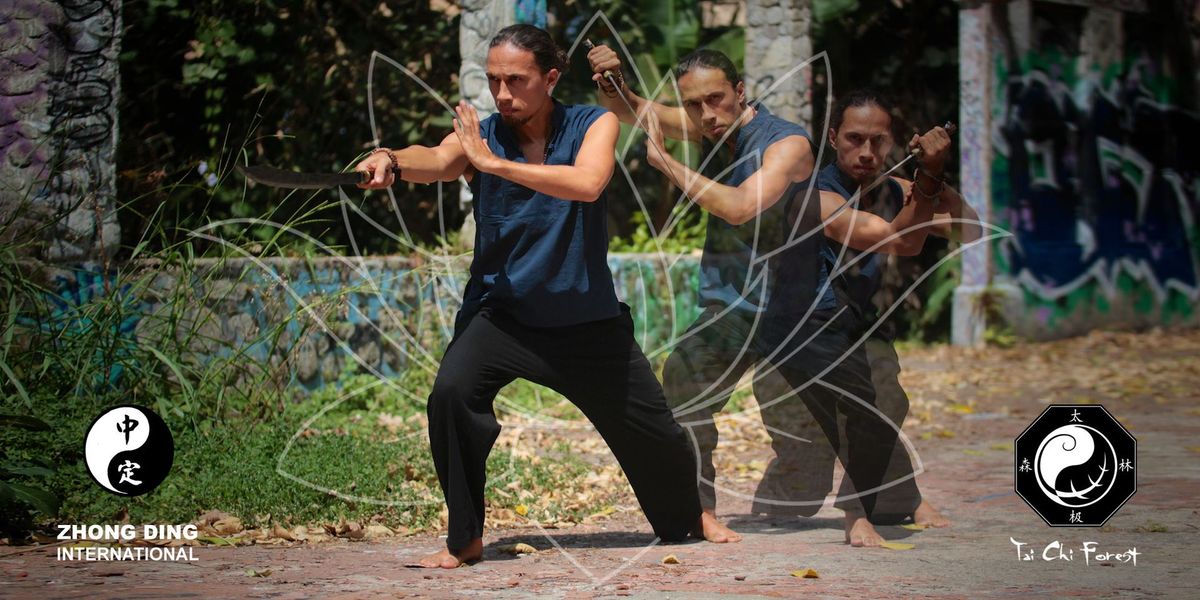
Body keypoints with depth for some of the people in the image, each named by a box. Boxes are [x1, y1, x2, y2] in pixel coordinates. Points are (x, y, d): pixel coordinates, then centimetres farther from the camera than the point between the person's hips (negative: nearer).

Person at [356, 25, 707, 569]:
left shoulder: (593, 126, -8)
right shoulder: (478, 136, -8)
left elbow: (587, 184, -29)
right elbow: (437, 161, -30)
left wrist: (495, 163, -34)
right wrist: (393, 160, -53)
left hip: (588, 319, 1)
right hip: (503, 312, -1)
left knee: (654, 433, 9)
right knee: (452, 392, -28)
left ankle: (688, 520, 41)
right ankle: (464, 540, -13)